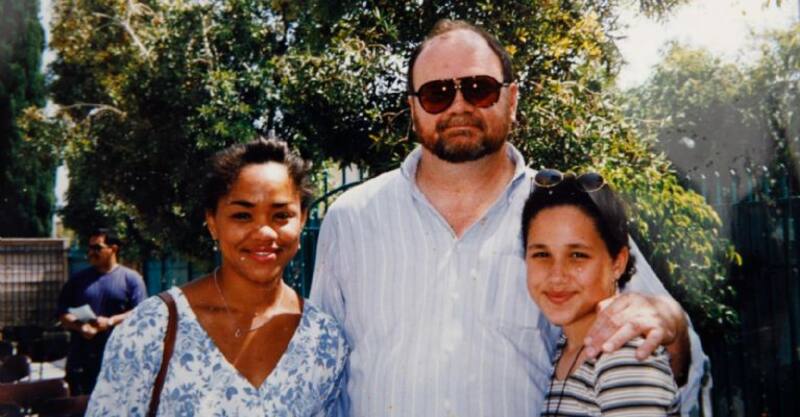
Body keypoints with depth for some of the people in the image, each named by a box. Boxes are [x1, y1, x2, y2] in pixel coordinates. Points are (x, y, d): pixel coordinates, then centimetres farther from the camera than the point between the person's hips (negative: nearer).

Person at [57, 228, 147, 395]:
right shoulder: (78, 279, 17)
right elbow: (62, 314, 11)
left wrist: (111, 321, -16)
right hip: (81, 361, 3)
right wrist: (79, 326, -9)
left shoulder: (131, 278, 6)